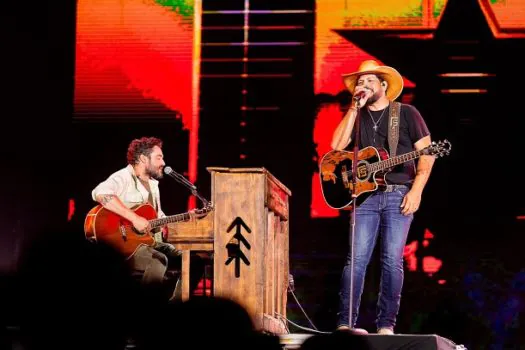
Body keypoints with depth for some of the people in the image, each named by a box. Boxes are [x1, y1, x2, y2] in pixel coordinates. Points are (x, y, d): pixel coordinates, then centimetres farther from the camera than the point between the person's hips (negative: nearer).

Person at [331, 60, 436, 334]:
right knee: (357, 258, -8)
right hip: (365, 195, 2)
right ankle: (345, 322, -10)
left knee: (392, 261, -7)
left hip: (399, 194, -2)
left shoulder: (406, 113, 7)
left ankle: (386, 325, -5)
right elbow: (337, 146, -2)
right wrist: (354, 108, -2)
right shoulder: (356, 117, 16)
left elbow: (426, 153, 1)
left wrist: (416, 191, -10)